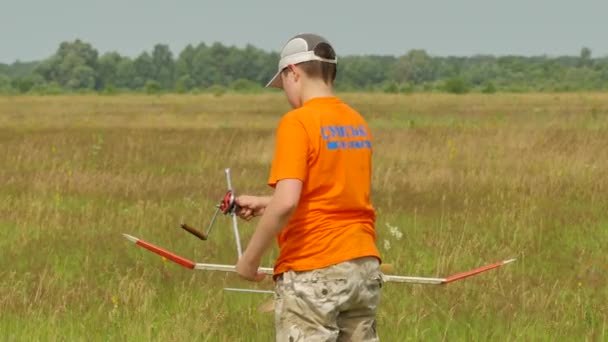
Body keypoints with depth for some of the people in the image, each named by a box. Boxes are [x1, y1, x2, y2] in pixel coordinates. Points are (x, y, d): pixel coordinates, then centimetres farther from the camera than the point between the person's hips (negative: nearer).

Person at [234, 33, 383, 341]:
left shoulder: (298, 123, -12)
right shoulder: (357, 123, 11)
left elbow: (286, 203, -22)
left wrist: (250, 259, -11)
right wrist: (262, 204, 24)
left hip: (312, 272, -7)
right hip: (364, 266, 7)